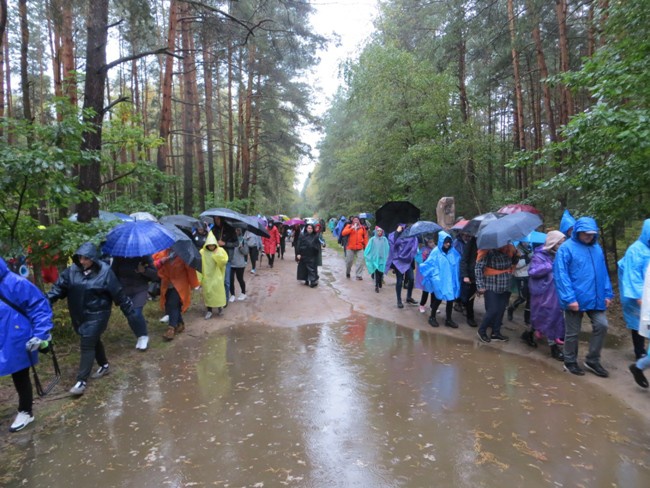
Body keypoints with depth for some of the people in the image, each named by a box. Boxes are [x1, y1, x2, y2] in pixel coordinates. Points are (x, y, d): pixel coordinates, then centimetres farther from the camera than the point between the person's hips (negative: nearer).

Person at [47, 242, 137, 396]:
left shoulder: (104, 272, -17)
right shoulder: (72, 270, -4)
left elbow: (119, 294, -13)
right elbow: (59, 286, -2)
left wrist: (129, 312, -9)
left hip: (97, 315, -6)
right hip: (79, 315, 6)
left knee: (87, 345, -6)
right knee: (93, 341, 20)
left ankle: (81, 381, 3)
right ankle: (104, 366, 41)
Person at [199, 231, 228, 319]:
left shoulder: (220, 250, -4)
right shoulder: (202, 252, -5)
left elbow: (224, 260, -19)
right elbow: (199, 265, -3)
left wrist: (216, 253, -21)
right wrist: (199, 278, -6)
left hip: (217, 277, 0)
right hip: (206, 277, 0)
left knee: (218, 292, 5)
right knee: (208, 294, 6)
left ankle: (220, 307, 30)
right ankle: (209, 311, 18)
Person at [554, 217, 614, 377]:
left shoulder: (597, 248, 9)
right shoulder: (566, 248, -11)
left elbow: (603, 272, 14)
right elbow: (561, 275, -15)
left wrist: (607, 293, 7)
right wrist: (569, 298, -20)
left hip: (595, 298, 5)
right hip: (575, 299, -5)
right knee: (572, 332, 6)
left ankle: (592, 360, 21)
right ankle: (570, 362, 24)